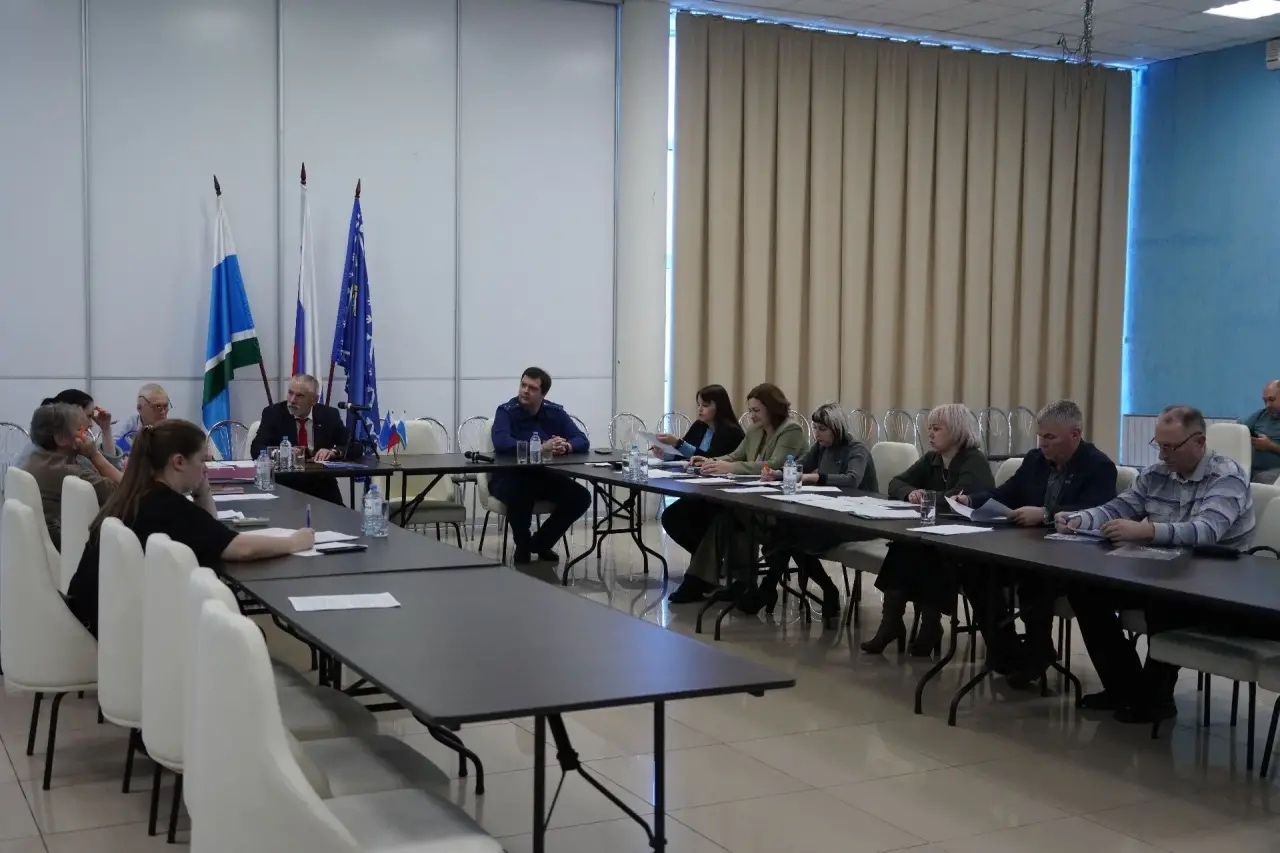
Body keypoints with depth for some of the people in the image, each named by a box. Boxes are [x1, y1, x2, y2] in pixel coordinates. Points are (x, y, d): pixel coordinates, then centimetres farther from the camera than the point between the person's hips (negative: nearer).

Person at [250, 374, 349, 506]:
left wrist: (334, 451, -15)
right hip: (283, 485, -1)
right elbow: (256, 449, -6)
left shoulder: (329, 415, 5)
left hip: (322, 485, 1)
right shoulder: (273, 413, 2)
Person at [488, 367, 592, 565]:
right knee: (520, 495, -38)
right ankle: (523, 549, -8)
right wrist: (541, 448, -39)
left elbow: (583, 441, -5)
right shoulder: (506, 411, -12)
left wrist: (566, 446, -29)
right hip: (508, 477, -5)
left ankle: (541, 542, 9)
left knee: (581, 497, -14)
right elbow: (501, 443, -31)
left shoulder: (555, 413, 1)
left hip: (543, 476, 5)